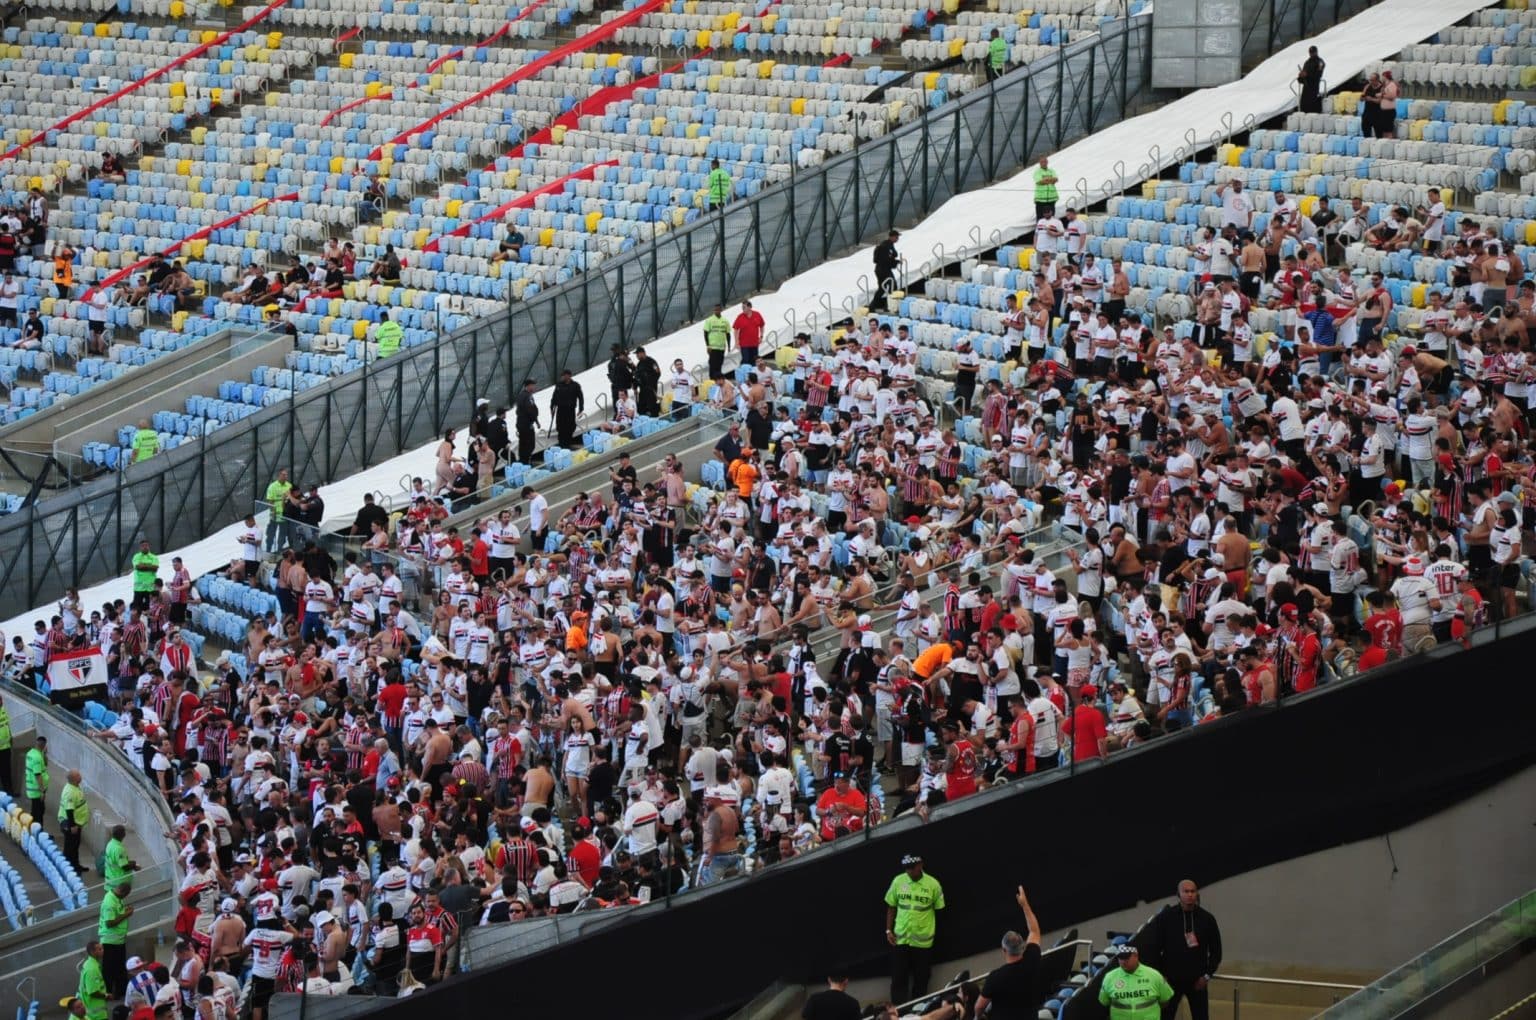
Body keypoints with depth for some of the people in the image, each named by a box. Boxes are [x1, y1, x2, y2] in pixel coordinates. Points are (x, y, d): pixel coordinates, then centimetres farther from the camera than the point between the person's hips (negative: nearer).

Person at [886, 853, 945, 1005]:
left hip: (923, 940, -1)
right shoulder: (898, 881, -3)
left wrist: (932, 932, 5)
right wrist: (888, 930, 2)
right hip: (900, 938, 1)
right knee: (898, 978, 4)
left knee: (921, 980, 10)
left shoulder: (933, 884, -8)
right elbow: (891, 907, 7)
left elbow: (938, 910, 2)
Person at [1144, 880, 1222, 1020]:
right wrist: (1160, 975, -6)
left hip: (1197, 981, 1)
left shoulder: (1206, 918, 0)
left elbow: (1216, 951, 6)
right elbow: (1152, 948, -1)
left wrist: (1207, 974, -3)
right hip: (1171, 980, -1)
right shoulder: (1165, 917, -5)